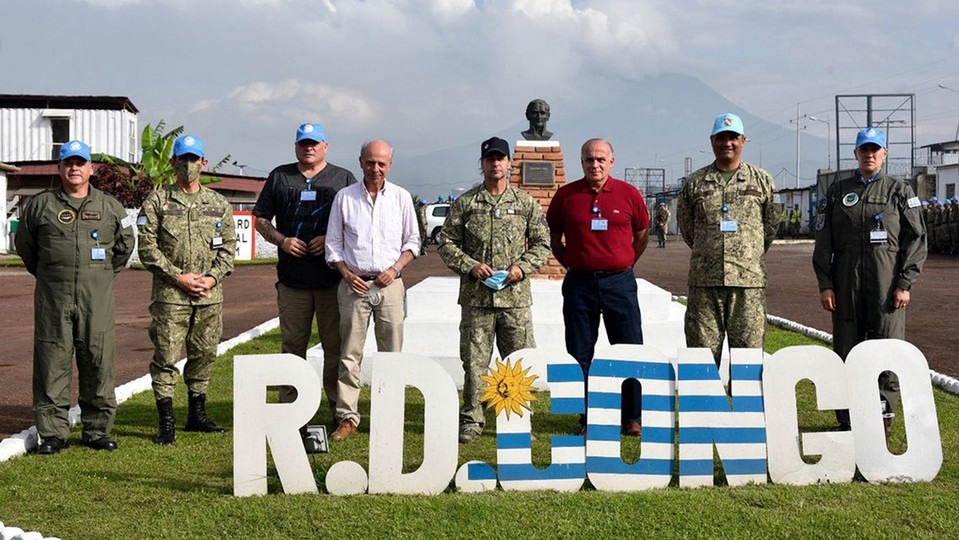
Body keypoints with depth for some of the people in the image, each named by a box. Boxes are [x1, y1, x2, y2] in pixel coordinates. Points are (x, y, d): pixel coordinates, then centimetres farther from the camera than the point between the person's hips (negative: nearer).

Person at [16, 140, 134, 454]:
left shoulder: (110, 207, 9)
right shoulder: (40, 205, 8)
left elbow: (125, 245, 19)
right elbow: (25, 245, 18)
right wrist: (46, 274, 14)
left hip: (97, 300, 0)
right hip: (52, 300, 0)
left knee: (98, 362, 0)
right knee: (52, 362, 0)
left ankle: (97, 431, 11)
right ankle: (52, 433, 8)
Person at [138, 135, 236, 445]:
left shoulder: (219, 204, 11)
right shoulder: (157, 202, 1)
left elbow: (228, 246, 10)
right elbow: (147, 247, -4)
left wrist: (212, 277, -5)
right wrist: (178, 277, -11)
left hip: (210, 296, 4)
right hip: (170, 295, -3)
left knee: (204, 355, 11)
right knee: (166, 357, -5)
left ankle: (197, 414, 24)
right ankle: (166, 422, 1)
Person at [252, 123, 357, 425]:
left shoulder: (343, 179, 9)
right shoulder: (280, 177, 13)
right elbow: (261, 219, 14)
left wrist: (331, 240, -11)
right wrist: (281, 240, -5)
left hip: (333, 278, -1)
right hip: (292, 278, 2)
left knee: (335, 347, 1)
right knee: (292, 347, 5)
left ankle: (341, 411, 9)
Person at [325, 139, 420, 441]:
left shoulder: (401, 197, 7)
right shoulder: (344, 197, 5)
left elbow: (413, 241, 11)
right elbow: (333, 243, 8)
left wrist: (395, 268, -5)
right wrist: (347, 274, -6)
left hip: (390, 284, 1)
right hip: (354, 284, -1)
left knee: (392, 354, 3)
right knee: (350, 354, 0)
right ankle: (347, 417, 5)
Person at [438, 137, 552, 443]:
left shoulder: (525, 203, 7)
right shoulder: (465, 203, 6)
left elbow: (542, 244, 10)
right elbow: (447, 243, 7)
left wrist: (523, 267, -6)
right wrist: (470, 266, -8)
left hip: (516, 295, 1)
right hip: (476, 296, 0)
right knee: (474, 360, 4)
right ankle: (471, 418, 14)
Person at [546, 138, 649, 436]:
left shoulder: (629, 194, 3)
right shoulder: (566, 195, 3)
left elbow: (642, 235, 15)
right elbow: (553, 237, 13)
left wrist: (624, 265, 10)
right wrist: (570, 264, 7)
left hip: (619, 282, 0)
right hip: (579, 284, 1)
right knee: (580, 355, 5)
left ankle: (632, 418, 13)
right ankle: (587, 419, 16)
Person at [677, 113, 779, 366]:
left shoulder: (762, 181, 8)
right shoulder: (694, 182, 9)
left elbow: (771, 224, 15)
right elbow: (686, 226, 17)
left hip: (749, 281, 0)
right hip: (704, 281, 1)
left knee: (749, 352, 1)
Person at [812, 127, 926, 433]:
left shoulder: (899, 191, 8)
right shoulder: (837, 192, 13)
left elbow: (916, 240, 3)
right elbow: (823, 242, 10)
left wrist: (905, 284, -6)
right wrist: (825, 285, 1)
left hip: (886, 287, -2)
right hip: (846, 287, 2)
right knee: (846, 352, 4)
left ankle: (883, 417, 8)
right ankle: (847, 420, 13)